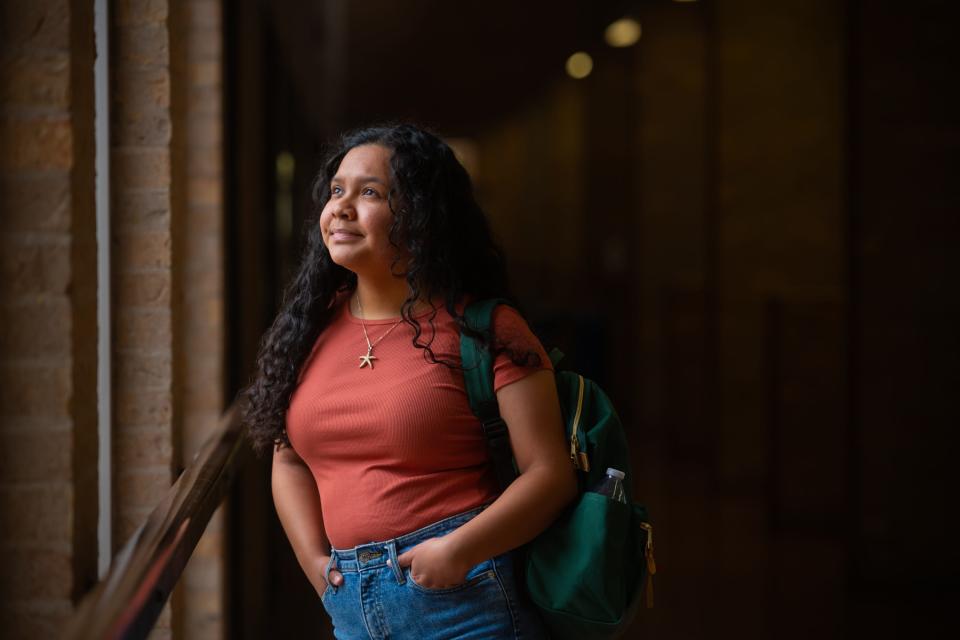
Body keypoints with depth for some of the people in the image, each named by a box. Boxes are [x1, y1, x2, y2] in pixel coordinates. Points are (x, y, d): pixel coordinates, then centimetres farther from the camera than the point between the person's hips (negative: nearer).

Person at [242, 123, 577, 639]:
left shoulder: (484, 328, -8)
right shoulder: (315, 327, 7)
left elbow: (550, 474, -11)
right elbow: (289, 461, 15)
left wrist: (460, 550, -21)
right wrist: (315, 562, 3)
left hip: (463, 598, -5)